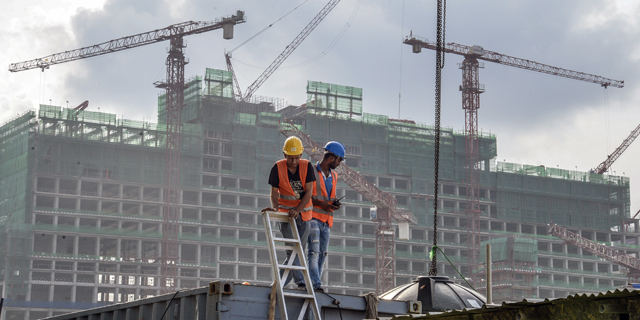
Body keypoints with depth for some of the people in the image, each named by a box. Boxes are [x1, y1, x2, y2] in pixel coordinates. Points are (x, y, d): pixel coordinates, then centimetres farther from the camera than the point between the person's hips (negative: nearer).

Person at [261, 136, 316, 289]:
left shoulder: (307, 166, -5)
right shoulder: (277, 167, -7)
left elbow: (308, 192, -9)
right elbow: (274, 192, -5)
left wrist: (297, 210, -21)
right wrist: (275, 207, -25)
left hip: (303, 213, 2)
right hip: (286, 213, -2)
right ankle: (301, 282, -20)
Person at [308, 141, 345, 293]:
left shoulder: (333, 176, 18)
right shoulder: (311, 172, -4)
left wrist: (333, 204, 6)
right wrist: (320, 204, -16)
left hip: (326, 220, 7)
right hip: (313, 217, -7)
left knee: (322, 254, 4)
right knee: (314, 251, -16)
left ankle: (314, 283, 8)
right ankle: (316, 284, -24)